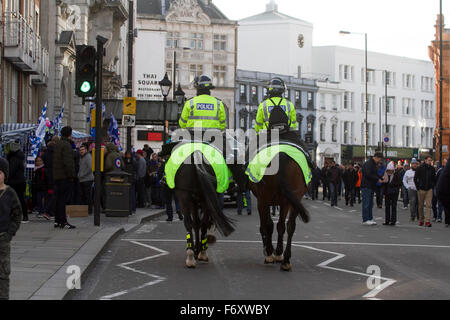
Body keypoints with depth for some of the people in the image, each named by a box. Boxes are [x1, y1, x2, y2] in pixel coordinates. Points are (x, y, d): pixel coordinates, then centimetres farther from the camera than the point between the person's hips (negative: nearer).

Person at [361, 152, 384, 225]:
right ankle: (365, 220, -5)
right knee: (366, 203, -7)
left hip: (371, 186, 10)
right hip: (366, 186, -10)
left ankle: (370, 219, 15)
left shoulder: (374, 164, 18)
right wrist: (378, 179, -17)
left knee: (370, 203, 11)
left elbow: (375, 174, 24)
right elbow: (368, 175, -22)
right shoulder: (368, 163, -13)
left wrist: (380, 178, 5)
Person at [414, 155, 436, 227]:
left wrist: (432, 186, 6)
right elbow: (415, 178, 2)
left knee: (428, 205, -8)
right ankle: (421, 220, 19)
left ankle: (428, 221, -10)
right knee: (420, 206, 7)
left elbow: (434, 179, 17)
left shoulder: (432, 169, 6)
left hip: (429, 190, 1)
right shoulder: (420, 168, -2)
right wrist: (418, 187, -3)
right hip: (421, 189, -1)